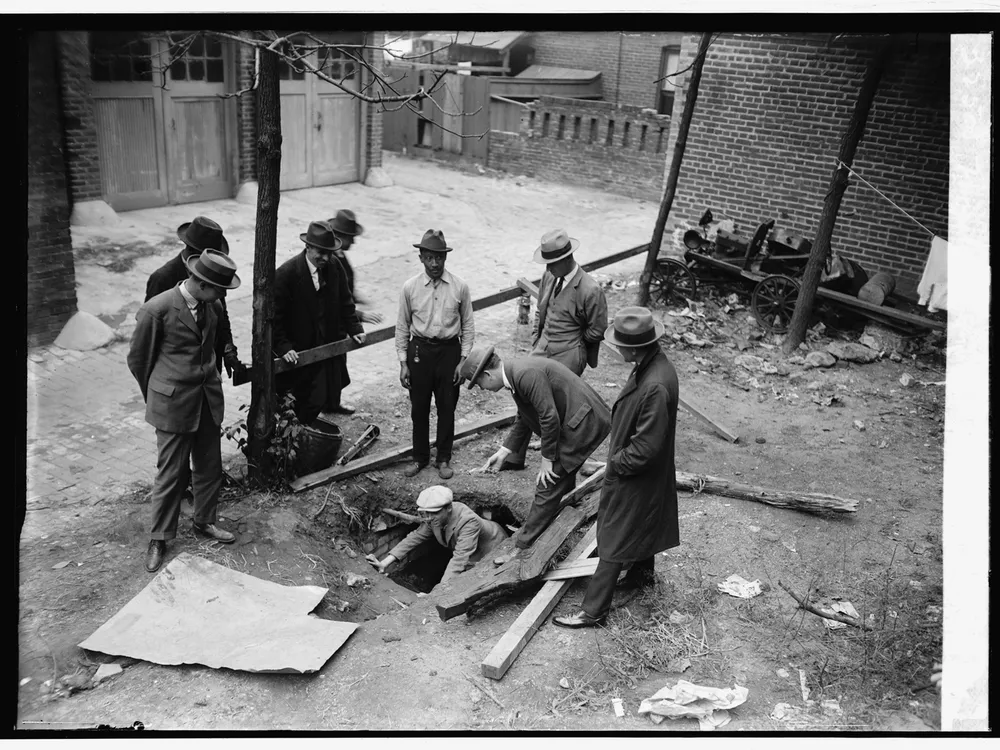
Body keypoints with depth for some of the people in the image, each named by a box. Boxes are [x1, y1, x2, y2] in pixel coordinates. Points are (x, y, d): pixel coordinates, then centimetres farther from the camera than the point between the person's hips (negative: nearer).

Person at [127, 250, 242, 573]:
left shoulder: (213, 307, 0)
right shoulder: (157, 310, -18)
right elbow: (137, 358, -3)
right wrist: (154, 396, 9)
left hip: (209, 398, 6)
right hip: (173, 403, -5)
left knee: (210, 465, 15)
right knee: (171, 472, 3)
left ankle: (205, 521, 35)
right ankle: (160, 537, 20)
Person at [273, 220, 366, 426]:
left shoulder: (334, 266, -3)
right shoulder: (286, 274, -17)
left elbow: (345, 301, 10)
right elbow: (274, 316, -15)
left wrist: (354, 328, 1)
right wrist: (282, 347, -22)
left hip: (329, 346, 5)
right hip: (298, 352, -5)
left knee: (326, 399, 13)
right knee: (309, 402, 0)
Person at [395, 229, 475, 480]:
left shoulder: (460, 287, -6)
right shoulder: (410, 287, -5)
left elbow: (468, 326, 1)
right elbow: (402, 327, 2)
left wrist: (463, 359, -4)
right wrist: (403, 363, -1)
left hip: (449, 350, 0)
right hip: (419, 350, 1)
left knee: (447, 407, 9)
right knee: (419, 407, 11)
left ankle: (444, 459, 26)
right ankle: (420, 457, 28)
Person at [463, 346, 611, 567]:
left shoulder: (527, 374, -24)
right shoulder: (516, 372, 8)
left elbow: (549, 418, -24)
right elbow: (523, 419, 17)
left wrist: (547, 460, -13)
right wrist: (503, 452, 14)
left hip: (581, 423, -10)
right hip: (572, 423, 10)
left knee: (548, 487, -4)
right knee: (561, 481, 20)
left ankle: (522, 547, 5)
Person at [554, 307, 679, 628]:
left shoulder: (656, 386, -36)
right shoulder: (651, 364, -6)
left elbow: (647, 447, -30)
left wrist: (617, 463, -15)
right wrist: (618, 455, 9)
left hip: (634, 477, -9)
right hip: (643, 472, 9)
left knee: (615, 540, 3)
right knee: (642, 525, 29)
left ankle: (593, 610, 17)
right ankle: (642, 573, 52)